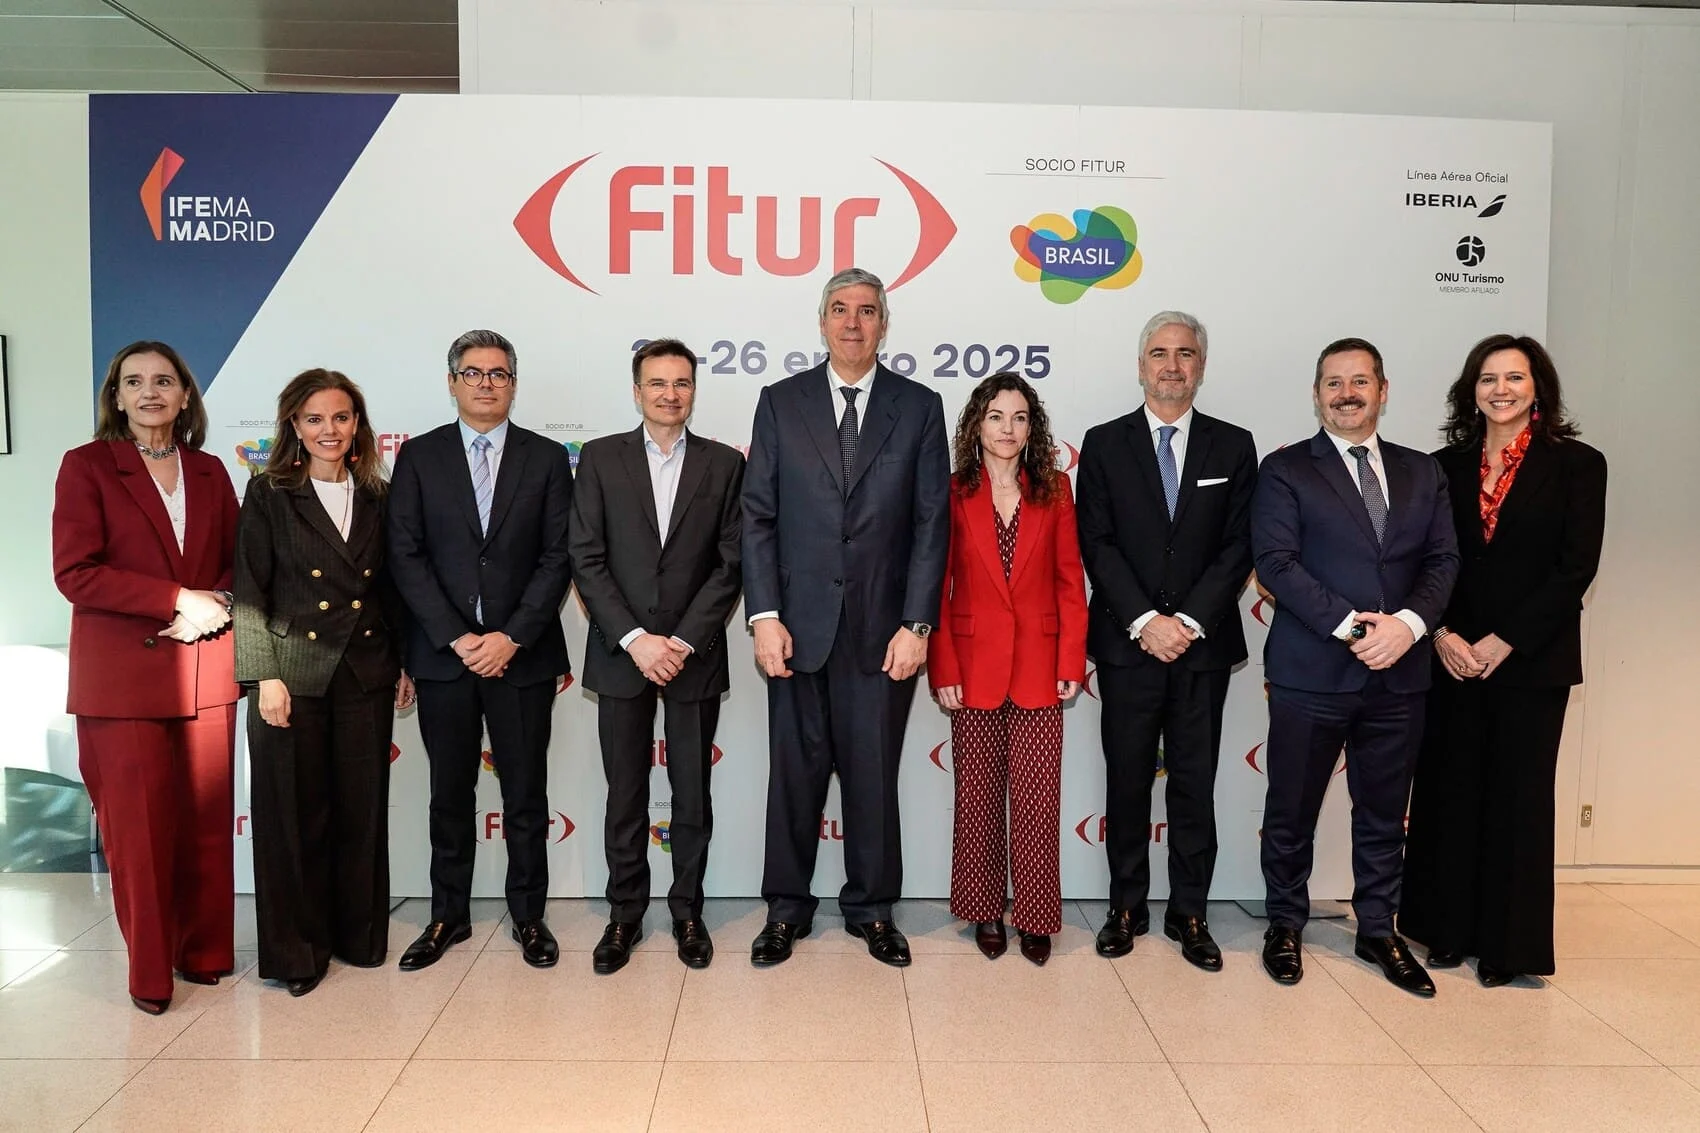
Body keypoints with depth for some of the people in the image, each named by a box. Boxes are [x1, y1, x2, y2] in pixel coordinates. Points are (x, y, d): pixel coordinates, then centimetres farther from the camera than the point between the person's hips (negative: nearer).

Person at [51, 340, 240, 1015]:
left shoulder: (209, 472, 13)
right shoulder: (87, 466, 1)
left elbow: (237, 561, 15)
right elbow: (75, 571, -8)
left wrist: (217, 605, -6)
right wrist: (179, 599, -14)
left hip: (205, 668, 3)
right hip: (122, 675, -3)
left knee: (206, 820, 6)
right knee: (137, 826, 0)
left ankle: (205, 952, 20)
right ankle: (149, 971, 14)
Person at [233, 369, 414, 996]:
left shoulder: (377, 497, 9)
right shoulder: (269, 494, -1)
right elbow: (249, 592, -5)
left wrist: (404, 663, 8)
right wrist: (264, 675, -12)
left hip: (366, 675, 3)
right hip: (294, 675, -3)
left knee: (362, 809, 9)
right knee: (294, 813, 5)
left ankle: (358, 934, 26)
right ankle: (296, 950, 20)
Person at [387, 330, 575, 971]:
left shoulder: (546, 458, 4)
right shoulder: (419, 457, 5)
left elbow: (557, 559, -2)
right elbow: (405, 557, -1)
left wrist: (511, 637, -11)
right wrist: (456, 637, -10)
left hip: (522, 653, 0)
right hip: (442, 653, 1)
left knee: (525, 794, 7)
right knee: (450, 794, 11)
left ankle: (528, 915, 21)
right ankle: (449, 915, 25)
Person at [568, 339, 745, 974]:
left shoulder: (724, 464, 3)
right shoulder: (601, 458, 3)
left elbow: (731, 564, -2)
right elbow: (587, 558, -3)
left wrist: (684, 641, -11)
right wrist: (635, 639, -11)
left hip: (695, 655, 0)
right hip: (621, 654, 0)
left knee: (692, 794, 9)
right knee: (625, 795, 8)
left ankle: (687, 912, 24)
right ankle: (625, 914, 23)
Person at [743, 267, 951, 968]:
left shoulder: (919, 407, 4)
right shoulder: (781, 403, 6)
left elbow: (932, 522, 1)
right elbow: (758, 516, 3)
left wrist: (916, 624, -6)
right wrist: (764, 615, -6)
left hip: (883, 629, 0)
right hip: (799, 626, 1)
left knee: (875, 775, 9)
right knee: (794, 773, 9)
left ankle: (871, 909, 27)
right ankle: (786, 909, 25)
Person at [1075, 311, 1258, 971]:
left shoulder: (1233, 446, 7)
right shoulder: (1105, 444, 4)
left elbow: (1238, 546, 1)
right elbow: (1096, 543, -3)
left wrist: (1191, 620, -11)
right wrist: (1144, 620, -12)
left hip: (1203, 643, 1)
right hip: (1127, 643, 0)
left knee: (1195, 784, 7)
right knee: (1127, 781, 7)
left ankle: (1189, 913, 20)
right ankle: (1127, 907, 20)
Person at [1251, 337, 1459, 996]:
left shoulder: (1422, 472, 12)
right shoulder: (1284, 471, -1)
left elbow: (1443, 560, 6)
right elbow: (1275, 562, -11)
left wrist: (1408, 623, -12)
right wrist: (1349, 627, -18)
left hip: (1399, 673, 4)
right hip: (1310, 672, -3)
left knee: (1384, 813, 14)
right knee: (1291, 811, 8)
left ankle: (1378, 931, 31)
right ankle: (1286, 924, 26)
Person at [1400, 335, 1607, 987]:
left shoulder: (1576, 465, 0)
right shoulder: (1446, 466, 7)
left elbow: (1576, 567, -8)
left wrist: (1503, 641, -13)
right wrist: (1441, 634, -10)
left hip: (1532, 659, -2)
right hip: (1452, 658, 2)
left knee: (1518, 797, 5)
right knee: (1448, 789, 7)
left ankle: (1508, 944, 19)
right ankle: (1446, 928, 21)